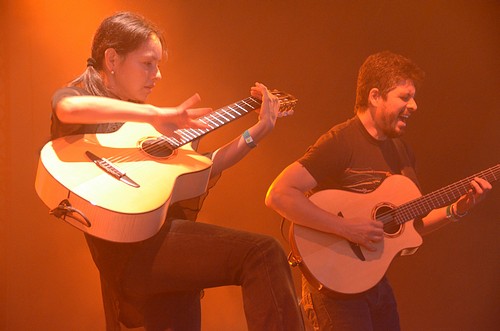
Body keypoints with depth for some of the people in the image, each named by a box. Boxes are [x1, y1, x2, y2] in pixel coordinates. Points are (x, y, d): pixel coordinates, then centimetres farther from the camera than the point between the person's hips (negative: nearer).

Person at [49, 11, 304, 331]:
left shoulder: (141, 121, 25)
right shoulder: (75, 94, 3)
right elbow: (70, 109, -25)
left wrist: (258, 132, 18)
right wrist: (156, 114, -28)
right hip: (131, 247, -8)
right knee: (262, 252, -21)